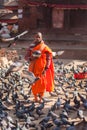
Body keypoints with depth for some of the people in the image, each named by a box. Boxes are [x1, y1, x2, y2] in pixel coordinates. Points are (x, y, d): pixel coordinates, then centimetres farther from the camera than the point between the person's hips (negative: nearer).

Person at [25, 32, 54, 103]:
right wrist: (31, 58, -20)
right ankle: (36, 97, 19)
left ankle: (40, 97, 12)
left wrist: (46, 68, -15)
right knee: (34, 83, 5)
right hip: (33, 68, 2)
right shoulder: (31, 46, 4)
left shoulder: (45, 47, -3)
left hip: (42, 69, -2)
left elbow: (48, 59, -5)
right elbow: (26, 57, 3)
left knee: (42, 83, -1)